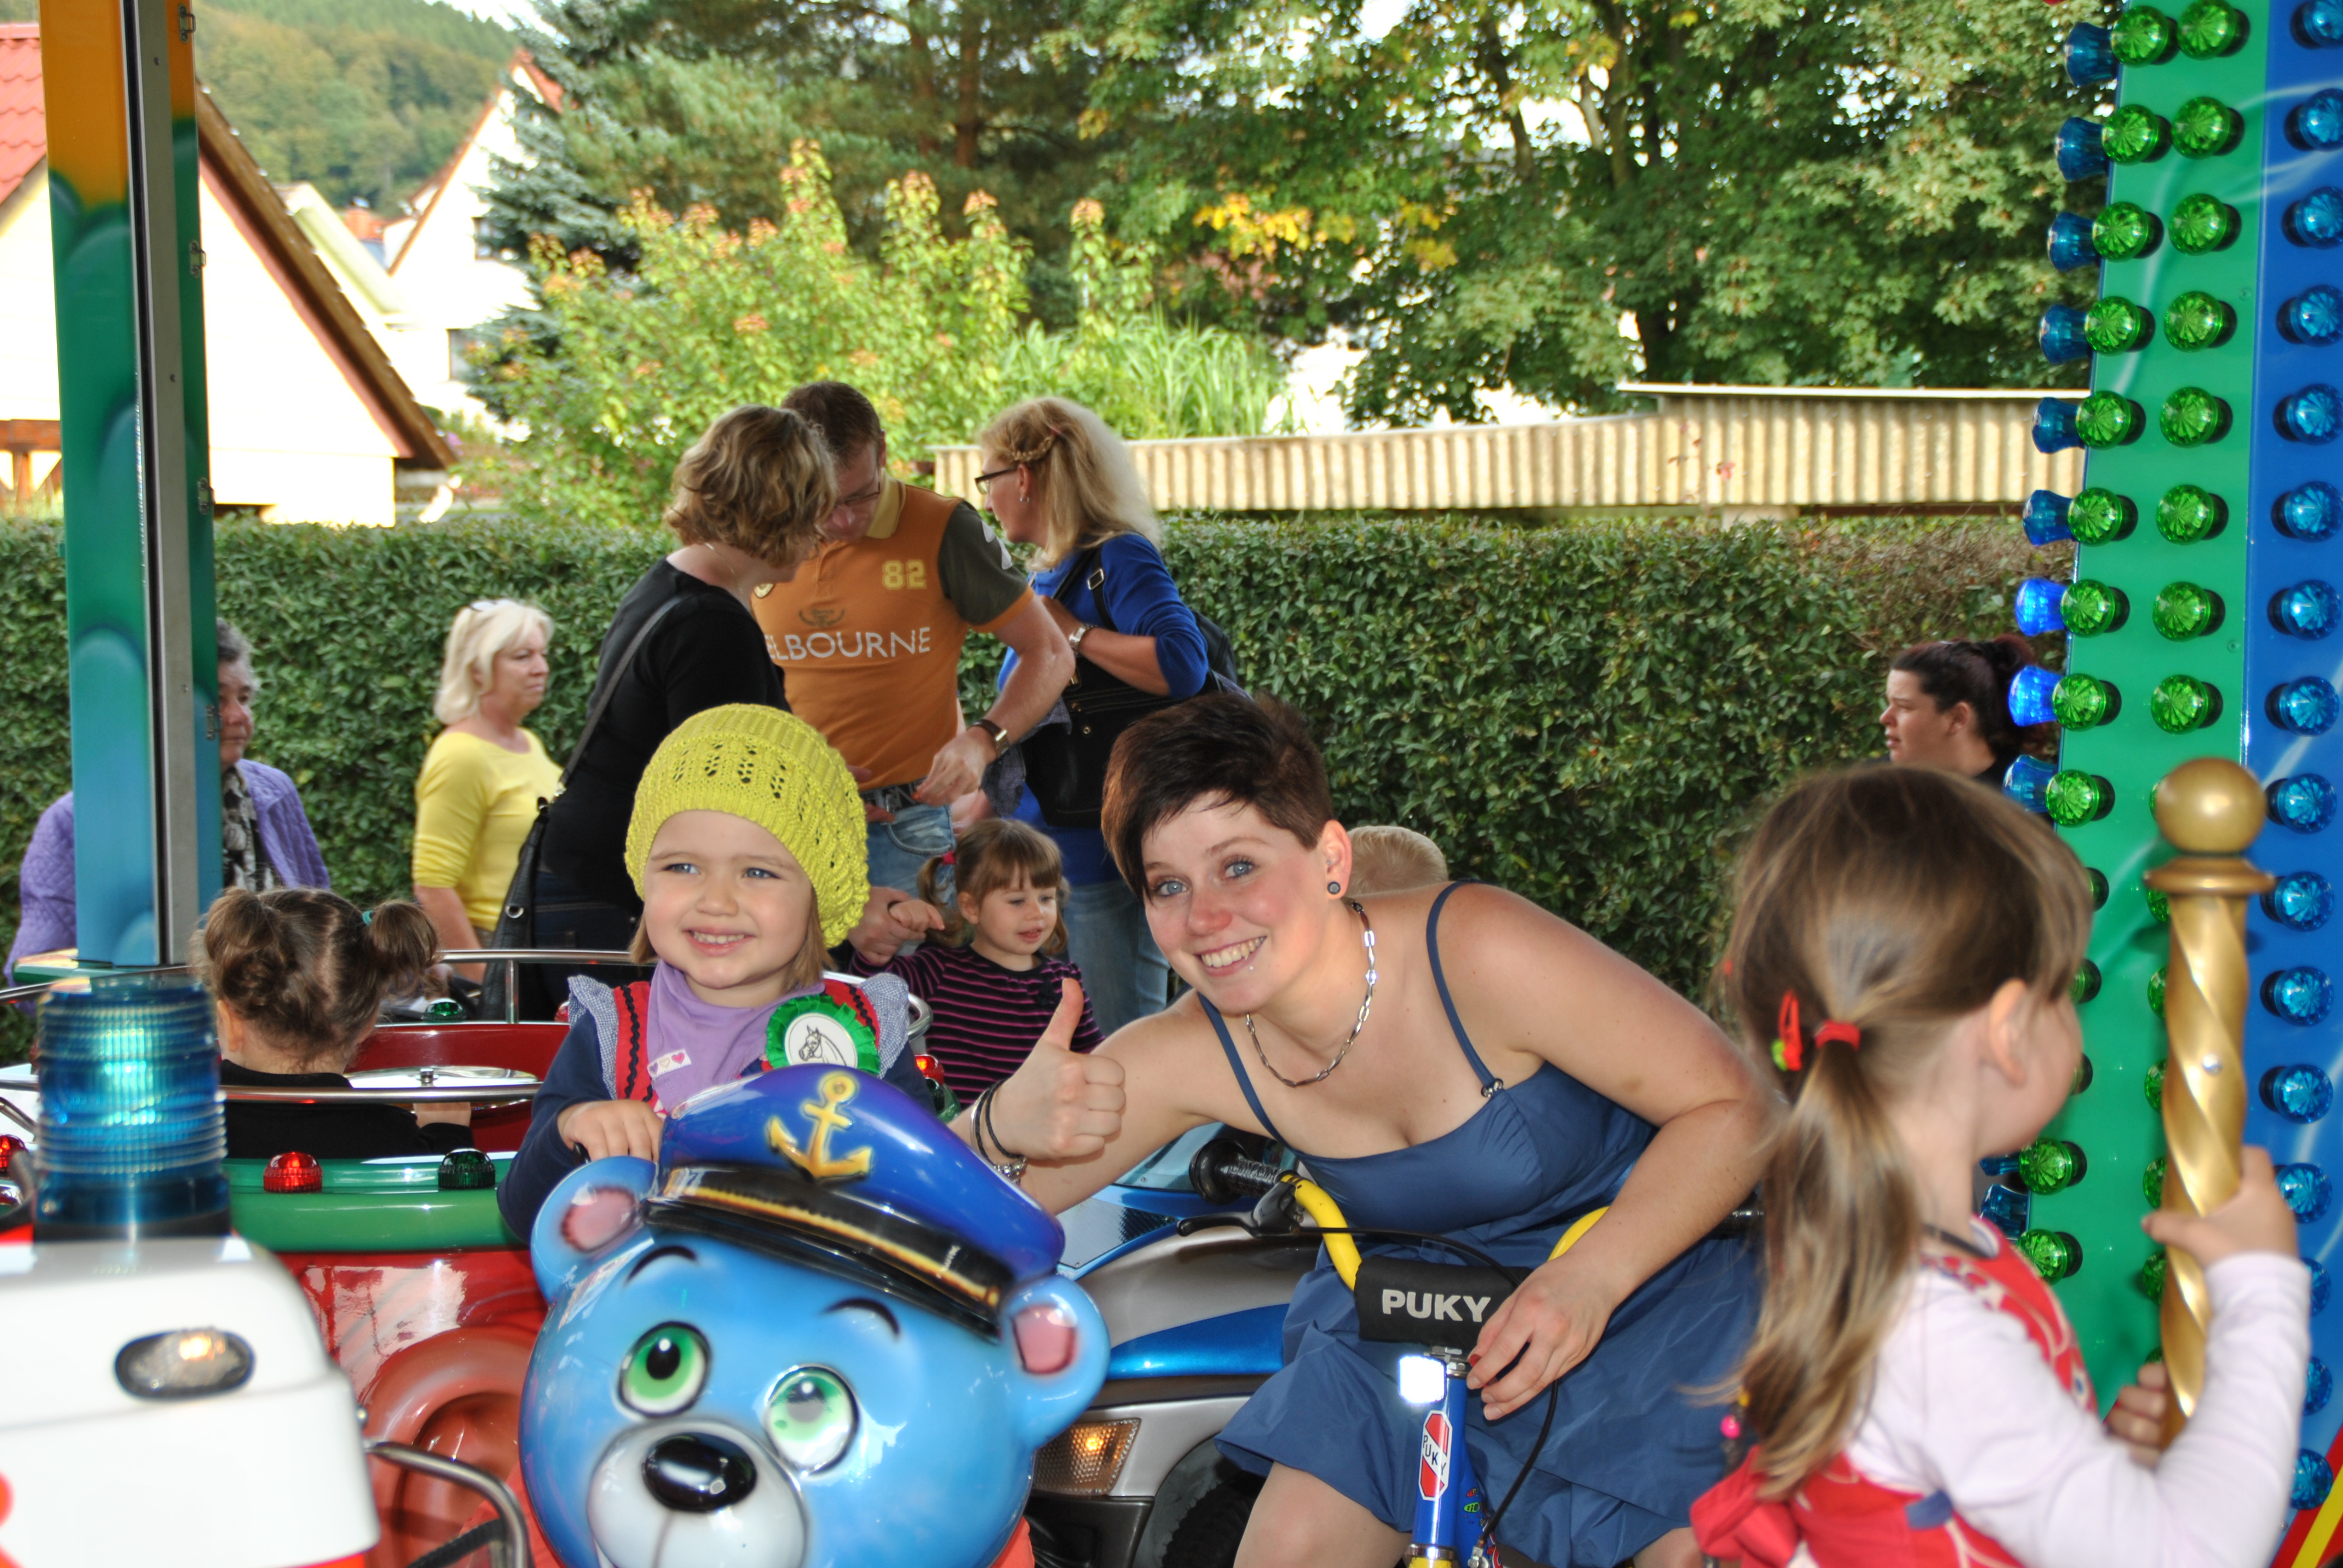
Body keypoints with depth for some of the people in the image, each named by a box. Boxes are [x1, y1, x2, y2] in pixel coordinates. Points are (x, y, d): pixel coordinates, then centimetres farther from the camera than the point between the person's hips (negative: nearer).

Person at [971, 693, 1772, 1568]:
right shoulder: (1192, 1057, -18)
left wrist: (1588, 1280, -38)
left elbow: (1734, 1108, -24)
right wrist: (1005, 1125, -39)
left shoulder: (1477, 954, -31)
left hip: (1645, 1275, -3)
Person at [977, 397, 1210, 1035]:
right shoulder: (1047, 576, 16)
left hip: (1104, 855, -9)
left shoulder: (1119, 560, -11)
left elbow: (1183, 665, -28)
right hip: (1045, 853, 9)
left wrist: (1073, 632, -18)